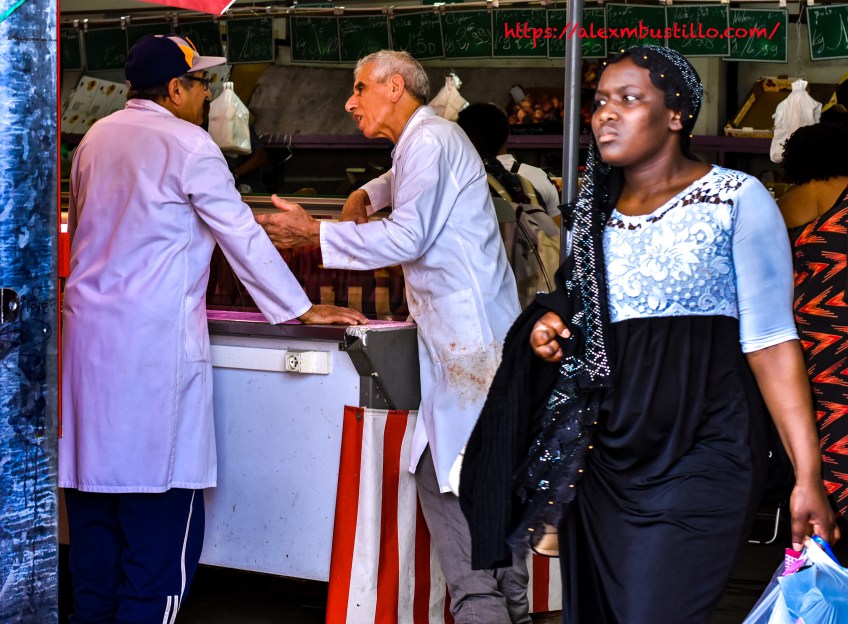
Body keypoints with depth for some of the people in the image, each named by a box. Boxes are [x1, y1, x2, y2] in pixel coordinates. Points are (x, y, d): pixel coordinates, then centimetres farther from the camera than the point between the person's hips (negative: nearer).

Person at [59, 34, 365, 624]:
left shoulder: (97, 137, 13)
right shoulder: (187, 145, -8)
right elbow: (242, 236, -6)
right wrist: (303, 309, 2)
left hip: (88, 329, 8)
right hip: (156, 339, -7)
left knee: (94, 497, 12)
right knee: (162, 506, -3)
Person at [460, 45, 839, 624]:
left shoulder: (736, 199, -5)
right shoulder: (597, 214, 12)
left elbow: (770, 341, -11)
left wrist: (807, 475, -17)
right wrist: (550, 331, 3)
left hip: (698, 459, -6)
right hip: (604, 458, 6)